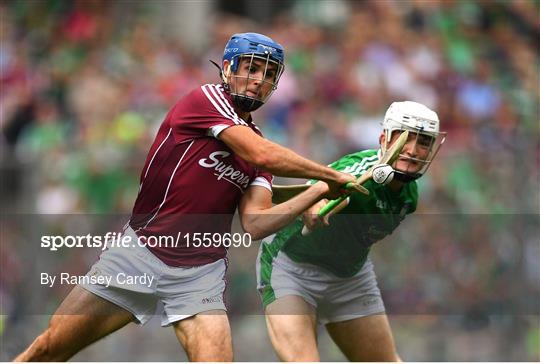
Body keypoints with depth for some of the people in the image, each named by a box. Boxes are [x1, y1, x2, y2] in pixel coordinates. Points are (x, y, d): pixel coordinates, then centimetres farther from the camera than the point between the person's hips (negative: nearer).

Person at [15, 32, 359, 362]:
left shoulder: (259, 144, 10)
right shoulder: (207, 99, -6)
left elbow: (255, 224, -3)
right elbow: (263, 156, -19)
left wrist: (317, 192, -12)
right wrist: (331, 175, -10)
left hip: (200, 273, 4)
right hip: (139, 252, -4)